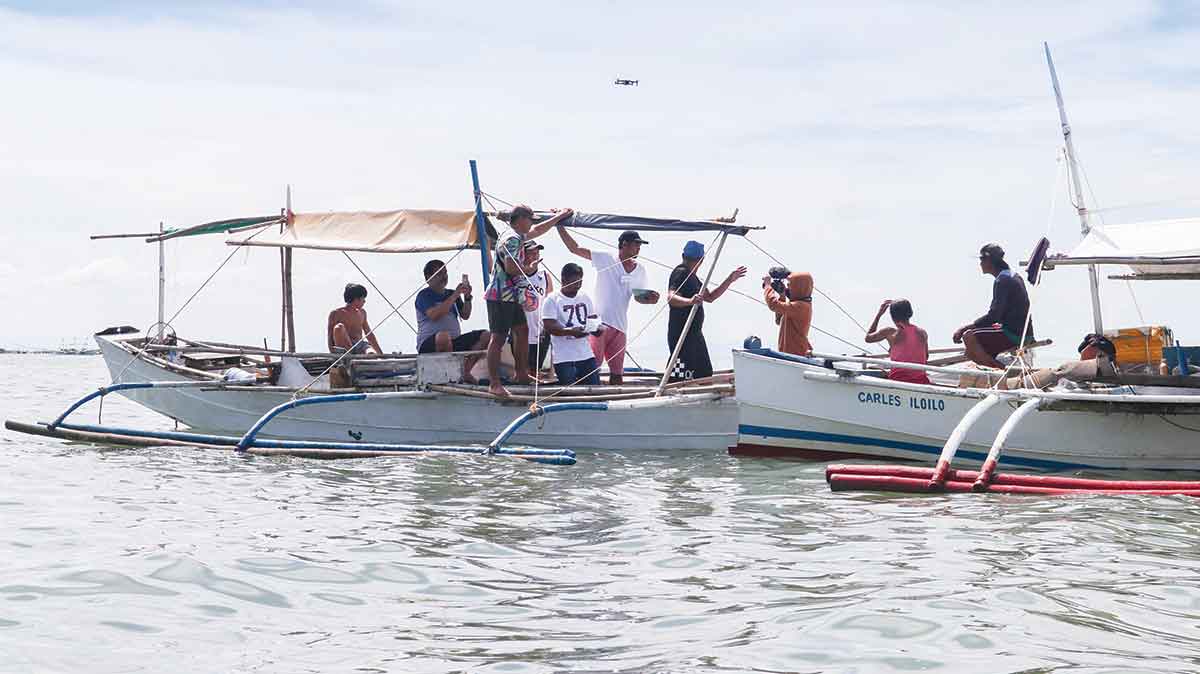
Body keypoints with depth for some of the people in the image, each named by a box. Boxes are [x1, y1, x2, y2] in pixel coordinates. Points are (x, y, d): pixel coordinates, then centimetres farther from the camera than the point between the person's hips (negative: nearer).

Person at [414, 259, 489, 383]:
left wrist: (467, 297, -4)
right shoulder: (424, 295, -3)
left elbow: (465, 316, 13)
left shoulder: (451, 294, 18)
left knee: (485, 336, -8)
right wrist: (454, 296, -19)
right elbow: (434, 315, -21)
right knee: (443, 335, -42)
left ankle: (465, 372, -10)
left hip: (453, 342, 7)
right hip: (428, 344, -7)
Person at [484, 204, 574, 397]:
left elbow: (538, 231, 34)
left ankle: (521, 374, 26)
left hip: (511, 297, 11)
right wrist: (529, 269, -9)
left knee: (522, 331, 16)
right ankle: (494, 384, -11)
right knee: (498, 338, -10)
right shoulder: (512, 240, -16)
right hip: (501, 297, -11)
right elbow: (511, 268, -27)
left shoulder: (518, 237, 16)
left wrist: (559, 216, 40)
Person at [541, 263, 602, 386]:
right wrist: (570, 332, -29)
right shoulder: (552, 300, -6)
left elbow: (593, 317, 18)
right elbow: (549, 327, -14)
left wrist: (598, 326, -7)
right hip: (564, 358, -6)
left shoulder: (585, 297, 13)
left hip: (586, 354, 6)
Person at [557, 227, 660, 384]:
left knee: (617, 372, 9)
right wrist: (560, 226, -11)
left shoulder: (640, 270, 13)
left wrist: (650, 299, -1)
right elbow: (574, 248, -5)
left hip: (620, 326, 5)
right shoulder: (605, 259, -2)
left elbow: (639, 297, 21)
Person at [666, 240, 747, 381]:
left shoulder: (691, 275, 18)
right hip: (681, 334, -11)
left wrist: (730, 280, 20)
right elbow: (671, 297, -30)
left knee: (705, 374, 16)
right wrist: (690, 301, -49)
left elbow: (710, 297, 27)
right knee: (681, 379, -14)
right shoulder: (681, 273, -13)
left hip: (694, 333, 11)